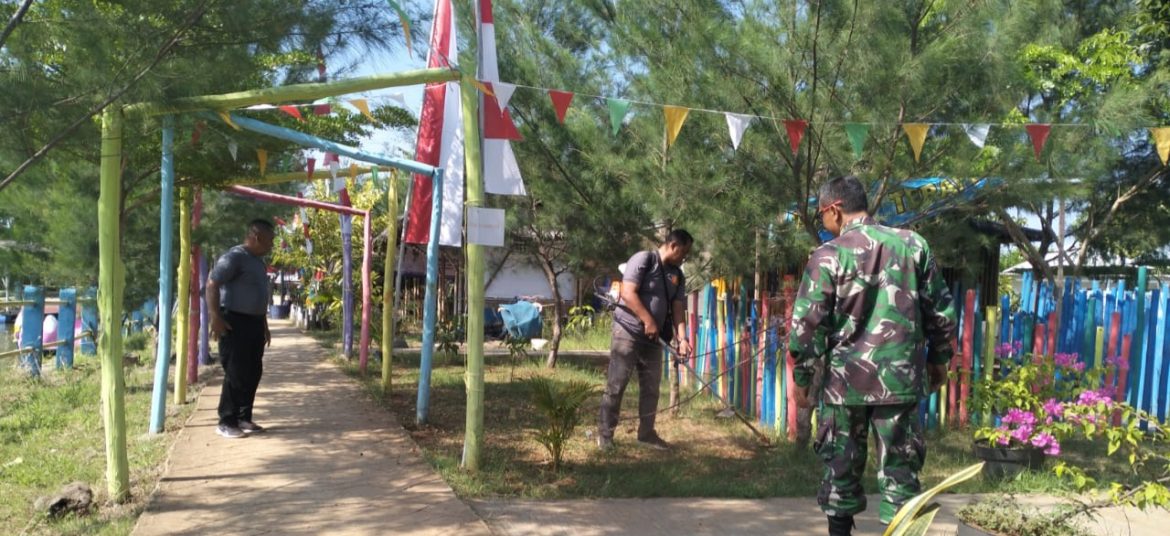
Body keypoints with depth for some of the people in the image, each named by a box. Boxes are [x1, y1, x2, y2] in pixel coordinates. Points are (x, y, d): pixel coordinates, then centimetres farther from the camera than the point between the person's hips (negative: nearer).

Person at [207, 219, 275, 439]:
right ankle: (226, 422, 0)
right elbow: (212, 284, -18)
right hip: (235, 322, -9)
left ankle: (243, 418, 20)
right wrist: (215, 317, -24)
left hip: (254, 322, 9)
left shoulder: (258, 261, 16)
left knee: (253, 373, 10)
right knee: (236, 374, -7)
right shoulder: (234, 257, -12)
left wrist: (264, 325, 24)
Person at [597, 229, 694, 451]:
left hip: (653, 337, 8)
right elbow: (628, 293, -19)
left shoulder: (677, 276, 10)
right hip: (628, 332, -7)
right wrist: (648, 321, -19)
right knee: (615, 385, -4)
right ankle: (605, 434, 3)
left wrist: (682, 338, -8)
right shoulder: (643, 259, -12)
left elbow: (678, 309, 6)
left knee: (651, 387, 10)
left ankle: (646, 433, 21)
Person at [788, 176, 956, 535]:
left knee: (842, 465, 12)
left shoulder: (829, 255, -7)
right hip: (901, 378, 2)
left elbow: (807, 323, -7)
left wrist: (801, 377, 2)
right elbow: (940, 312, 8)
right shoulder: (913, 244, 3)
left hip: (845, 380, -2)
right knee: (899, 468, 8)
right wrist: (938, 360, 20)